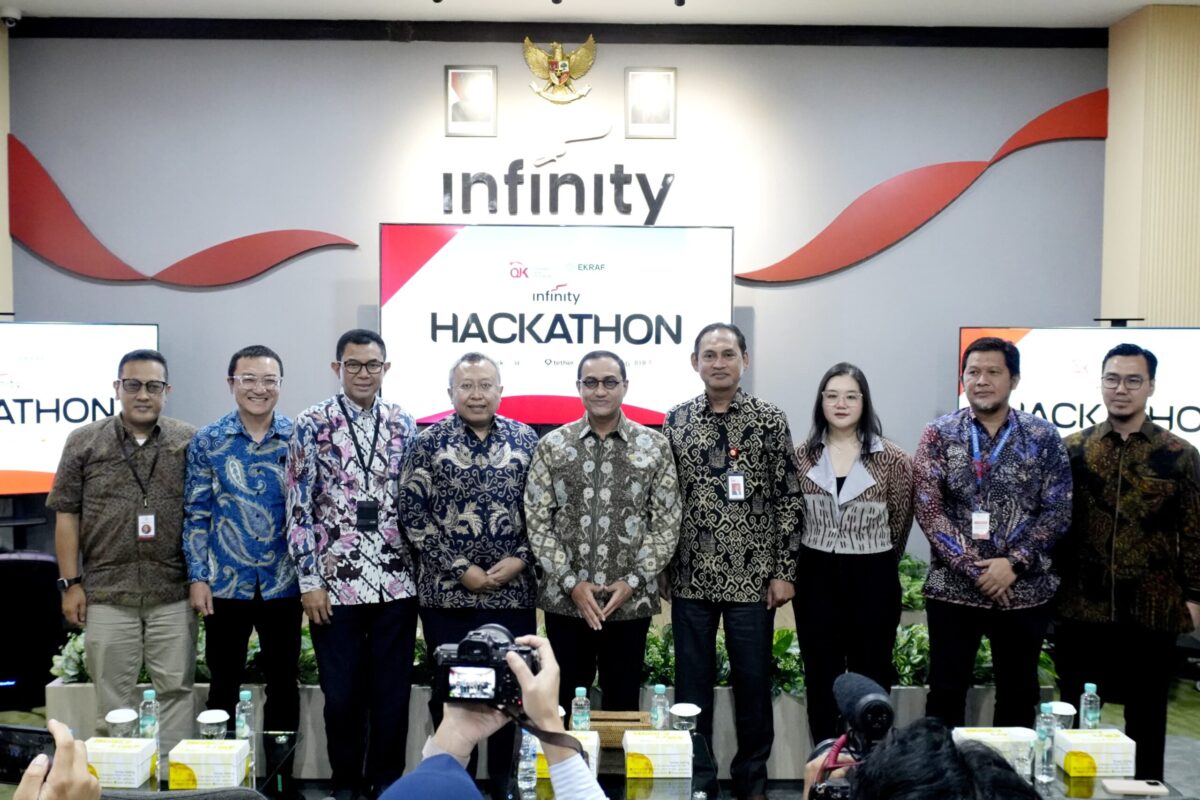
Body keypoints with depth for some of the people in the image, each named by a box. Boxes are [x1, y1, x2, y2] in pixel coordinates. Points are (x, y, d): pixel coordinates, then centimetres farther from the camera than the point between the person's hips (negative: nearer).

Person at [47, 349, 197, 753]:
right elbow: (67, 515, 4)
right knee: (113, 696, 8)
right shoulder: (84, 442, 4)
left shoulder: (189, 442, 3)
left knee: (177, 690, 4)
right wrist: (71, 582, -1)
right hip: (107, 595, 0)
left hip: (174, 595, 0)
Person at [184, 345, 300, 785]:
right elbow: (196, 513, 1)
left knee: (284, 683, 9)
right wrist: (198, 576, -5)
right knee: (224, 684, 10)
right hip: (225, 583, 0)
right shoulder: (207, 441, -1)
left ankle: (280, 774, 22)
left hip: (283, 584, 0)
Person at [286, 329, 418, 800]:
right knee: (342, 693, 7)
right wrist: (309, 580, -7)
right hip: (335, 581, -2)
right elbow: (299, 507, -4)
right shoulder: (312, 425, -2)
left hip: (397, 579, 2)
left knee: (393, 691, 8)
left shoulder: (403, 425, 6)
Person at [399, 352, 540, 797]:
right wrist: (460, 570, -10)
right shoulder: (429, 442, -1)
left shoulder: (525, 439, 5)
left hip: (513, 591, 2)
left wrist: (521, 560, -8)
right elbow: (412, 514, -5)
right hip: (447, 593, -1)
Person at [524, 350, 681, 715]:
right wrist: (571, 582, -9)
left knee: (623, 704, 9)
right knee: (566, 705, 9)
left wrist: (633, 581, -9)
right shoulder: (552, 446, 2)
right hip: (565, 600, 1)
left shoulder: (654, 446, 1)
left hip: (631, 601, 0)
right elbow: (537, 521, -1)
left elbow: (667, 523, 0)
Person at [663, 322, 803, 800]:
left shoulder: (770, 422, -1)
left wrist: (784, 571, -5)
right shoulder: (675, 422, 5)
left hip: (752, 578, -1)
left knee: (753, 683, 7)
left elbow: (789, 501, -1)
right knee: (692, 684, 9)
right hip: (690, 579, 2)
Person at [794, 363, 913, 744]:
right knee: (821, 680, 8)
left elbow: (900, 523, 5)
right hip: (816, 578, 2)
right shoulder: (802, 456, 1)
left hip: (873, 580, -2)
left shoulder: (892, 459, -6)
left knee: (870, 681, 6)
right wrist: (823, 555, 13)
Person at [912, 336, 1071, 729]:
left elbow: (1058, 511, -2)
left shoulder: (1043, 437, 1)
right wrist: (975, 570, -14)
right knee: (946, 694, 6)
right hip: (952, 588, -1)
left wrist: (1013, 564, -14)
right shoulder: (938, 435, -1)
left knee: (1018, 696, 11)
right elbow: (928, 509, -7)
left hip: (1024, 590, 1)